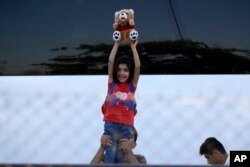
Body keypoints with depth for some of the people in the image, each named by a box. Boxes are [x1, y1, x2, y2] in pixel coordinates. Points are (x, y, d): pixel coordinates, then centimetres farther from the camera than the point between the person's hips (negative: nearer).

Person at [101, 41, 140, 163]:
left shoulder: (132, 85, 8)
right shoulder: (112, 83, 6)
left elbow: (138, 66, -1)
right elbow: (110, 62, 1)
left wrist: (133, 47, 2)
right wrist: (117, 43, 1)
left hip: (126, 125, 1)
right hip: (111, 123, -1)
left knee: (120, 155, 0)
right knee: (111, 151, -12)